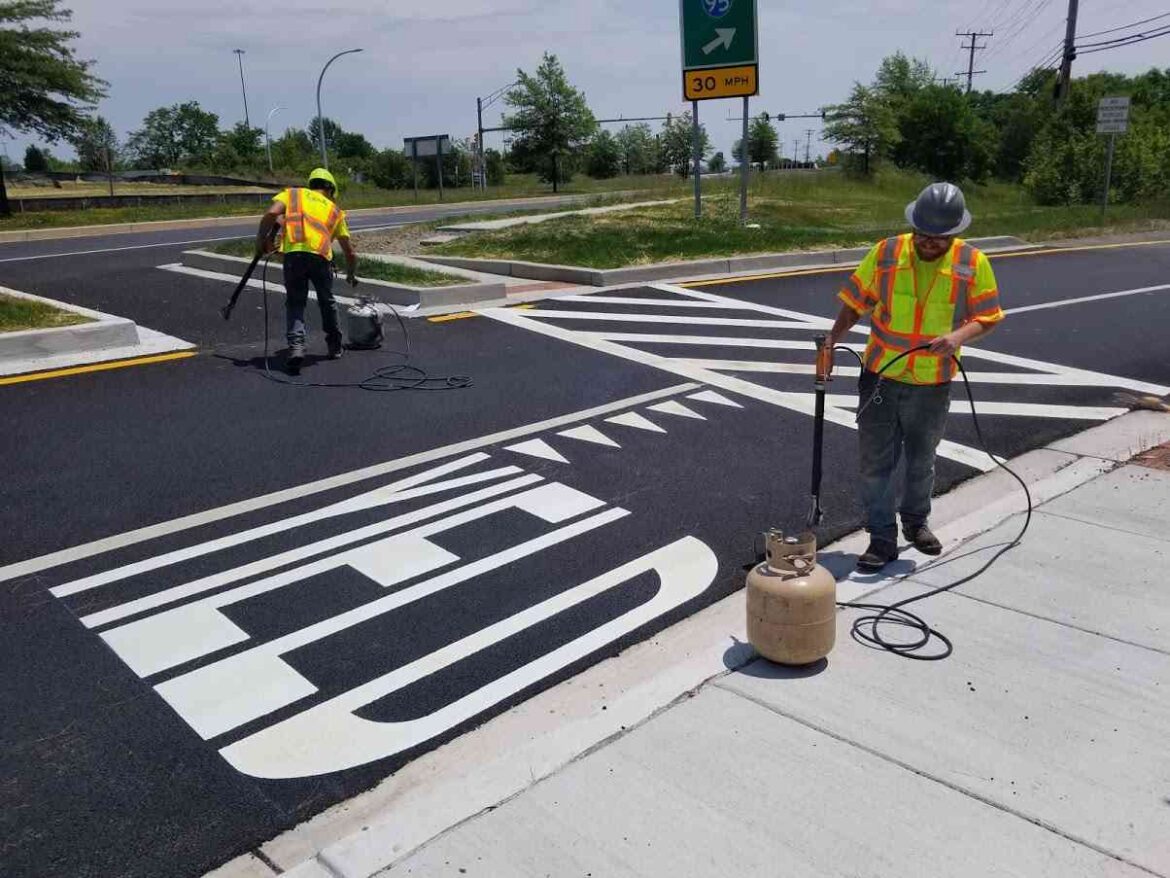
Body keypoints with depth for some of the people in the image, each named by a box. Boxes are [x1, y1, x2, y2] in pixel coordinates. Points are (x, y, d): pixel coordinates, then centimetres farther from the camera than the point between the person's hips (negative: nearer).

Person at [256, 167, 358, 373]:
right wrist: (350, 275, 44)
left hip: (293, 254, -1)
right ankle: (335, 346, 36)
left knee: (295, 303, 11)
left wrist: (261, 239, 13)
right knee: (327, 301, 23)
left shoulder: (292, 194, 24)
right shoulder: (335, 210, 28)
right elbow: (350, 252, 29)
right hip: (321, 256, 1)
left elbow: (272, 213, 2)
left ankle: (296, 346, -8)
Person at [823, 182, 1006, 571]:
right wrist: (832, 339, -11)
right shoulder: (886, 253, -8)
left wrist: (959, 336, -22)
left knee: (921, 462, 18)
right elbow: (856, 302, 0)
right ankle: (882, 539, 14)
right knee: (876, 462, 2)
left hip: (932, 385, 1)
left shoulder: (973, 264, -7)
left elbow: (986, 317, -2)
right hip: (881, 377, 0)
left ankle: (915, 521, 41)